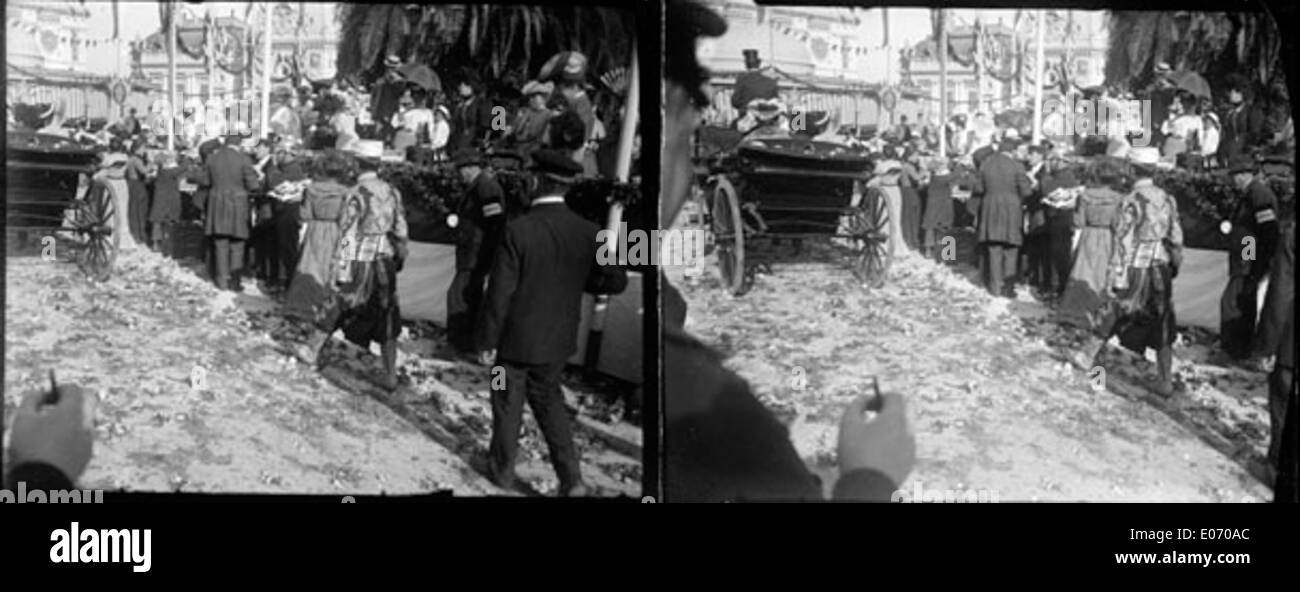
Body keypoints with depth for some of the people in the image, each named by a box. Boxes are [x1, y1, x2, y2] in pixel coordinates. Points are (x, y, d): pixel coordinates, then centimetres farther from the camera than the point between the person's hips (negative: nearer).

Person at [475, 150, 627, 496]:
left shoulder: (518, 231, -23)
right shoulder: (587, 233, -11)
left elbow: (500, 293, -20)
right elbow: (616, 281, -3)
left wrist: (487, 342, -9)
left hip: (515, 338, -4)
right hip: (556, 339, 4)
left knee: (508, 405, 17)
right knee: (547, 398, 24)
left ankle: (504, 470, 36)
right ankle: (570, 478, 15)